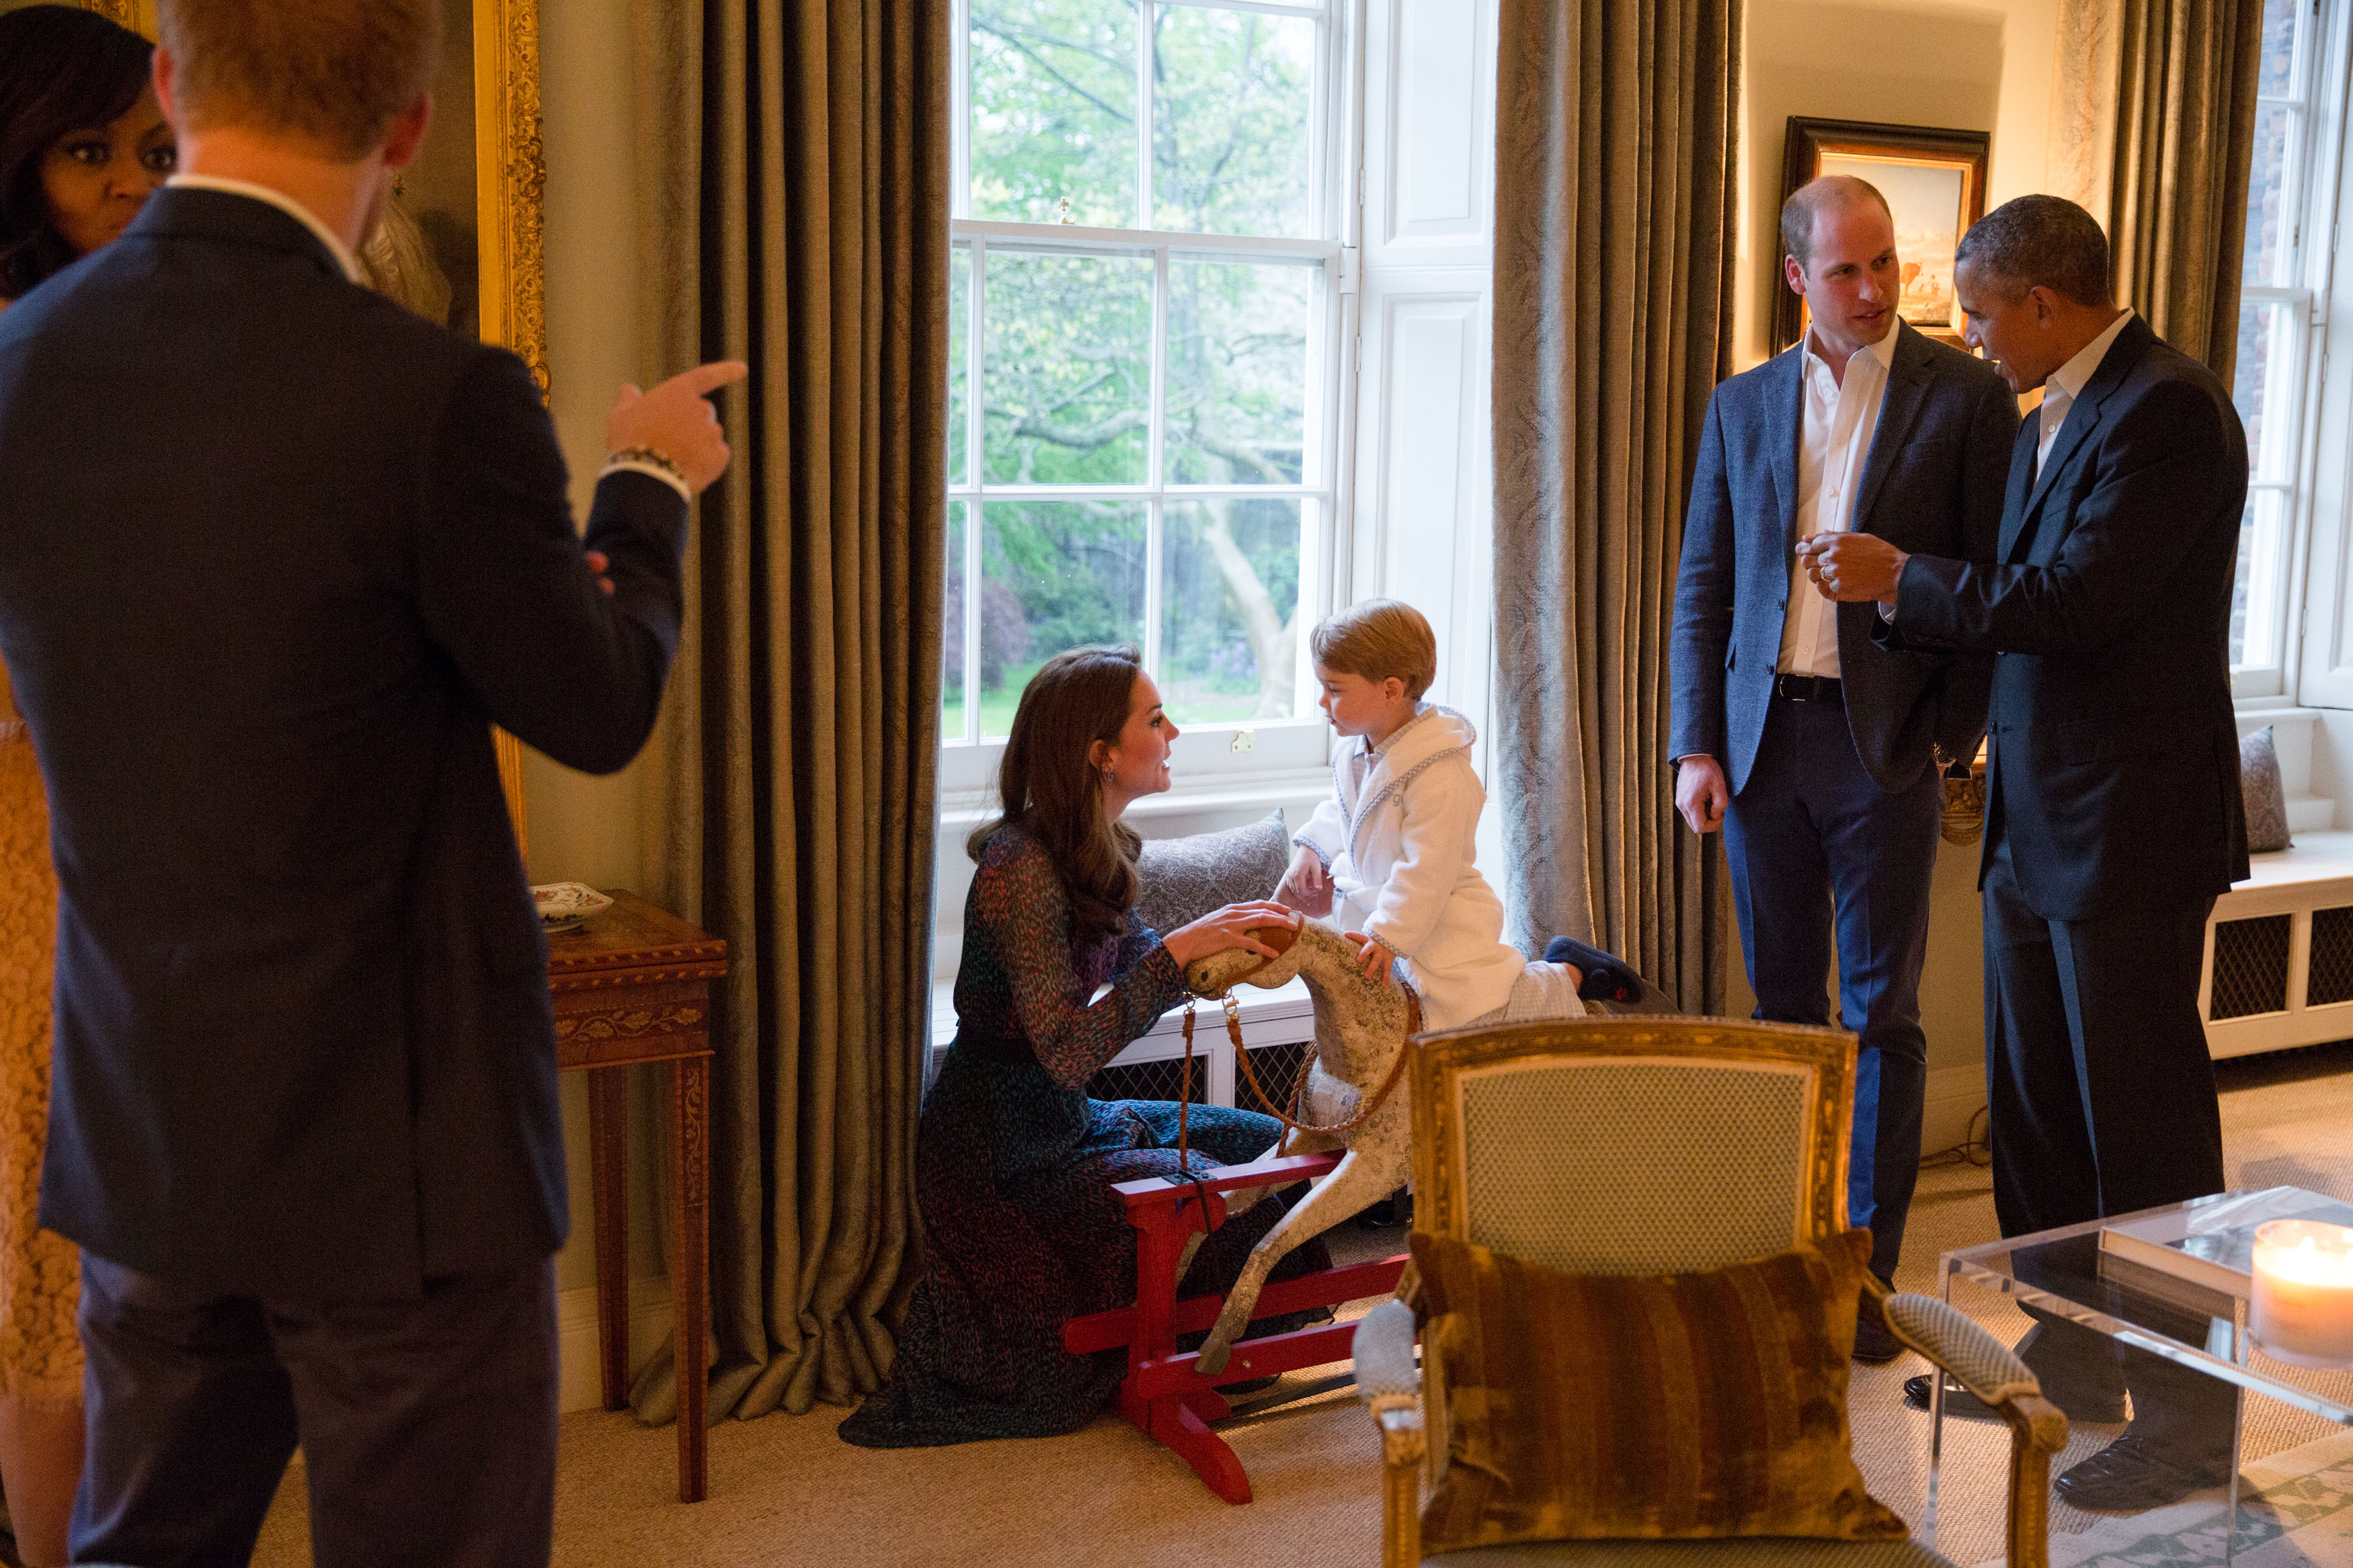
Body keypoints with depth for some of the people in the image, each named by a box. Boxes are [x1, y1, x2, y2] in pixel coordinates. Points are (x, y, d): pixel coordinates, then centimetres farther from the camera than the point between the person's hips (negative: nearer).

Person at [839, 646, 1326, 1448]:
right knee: (1245, 1205, -13)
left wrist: (1234, 942, -6)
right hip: (1005, 1157, -10)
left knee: (1269, 1145, 13)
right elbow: (1068, 1047, -30)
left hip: (1063, 1121, 10)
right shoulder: (1024, 868, -24)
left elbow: (1142, 974, 11)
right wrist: (1182, 947, -33)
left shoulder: (1091, 853, 6)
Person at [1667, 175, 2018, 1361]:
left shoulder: (1964, 396, -1)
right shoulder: (1743, 406, 9)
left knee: (1881, 1016, 2)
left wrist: (1954, 736, -9)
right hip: (1761, 739, 3)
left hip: (1884, 742, -3)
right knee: (1783, 1005, 12)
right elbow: (1702, 588, 9)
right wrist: (1693, 747, 1)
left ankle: (1867, 1273, 11)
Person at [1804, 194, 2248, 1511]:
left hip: (2131, 827, -10)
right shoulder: (2056, 417, 13)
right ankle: (2071, 1356, 33)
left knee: (2146, 1127, -1)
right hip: (2039, 819, 10)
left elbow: (2068, 603, -24)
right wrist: (1893, 595, 13)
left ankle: (2191, 1416, 12)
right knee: (2033, 1105, 18)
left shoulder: (2166, 410, -17)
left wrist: (1903, 578, -14)